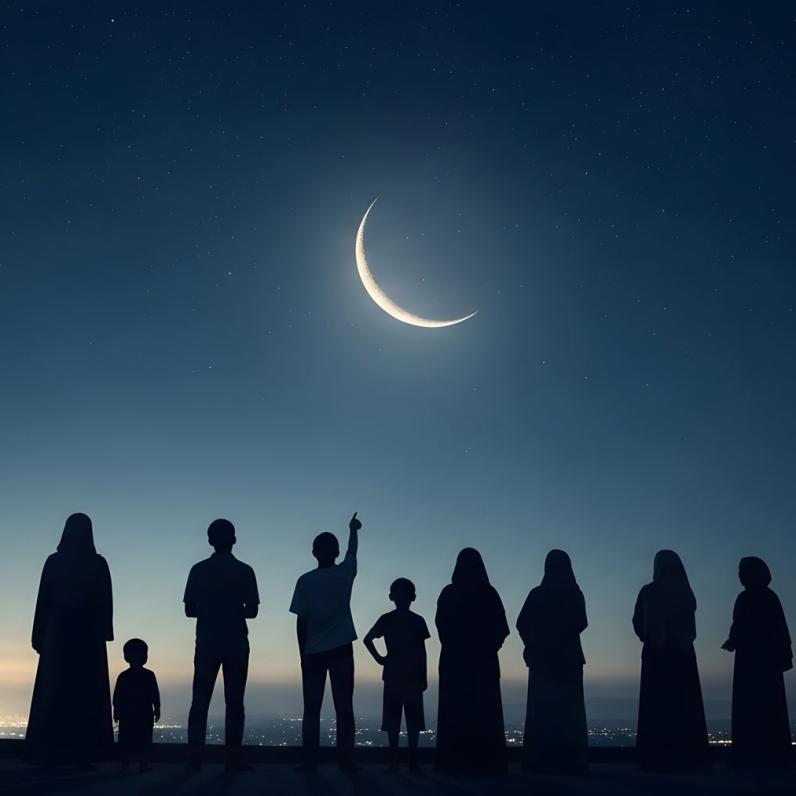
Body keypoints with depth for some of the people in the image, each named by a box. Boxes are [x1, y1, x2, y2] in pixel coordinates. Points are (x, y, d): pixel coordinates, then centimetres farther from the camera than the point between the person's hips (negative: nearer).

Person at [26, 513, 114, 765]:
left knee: (53, 694, 6)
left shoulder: (54, 561, 1)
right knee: (86, 695, 1)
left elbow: (42, 602, 2)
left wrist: (39, 636, 7)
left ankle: (49, 752, 4)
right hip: (89, 636, -1)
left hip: (58, 634, 1)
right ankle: (83, 752, -3)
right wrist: (104, 633, 1)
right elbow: (106, 604, -4)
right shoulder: (98, 564, -2)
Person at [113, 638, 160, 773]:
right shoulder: (149, 675, -1)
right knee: (144, 740, 2)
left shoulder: (123, 676, 2)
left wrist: (116, 711, 10)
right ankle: (143, 764, -3)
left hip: (127, 715, 1)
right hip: (145, 714, -1)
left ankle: (125, 764, 5)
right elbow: (155, 695, 0)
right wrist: (157, 709, 8)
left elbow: (117, 697, 2)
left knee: (126, 740, 7)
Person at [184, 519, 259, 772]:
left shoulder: (199, 570, 2)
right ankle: (233, 759, -2)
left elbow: (189, 610, 2)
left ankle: (194, 759, 0)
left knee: (200, 702, 5)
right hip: (236, 645, -1)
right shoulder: (244, 571, -2)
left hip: (206, 644, 1)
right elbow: (252, 610, -3)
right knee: (234, 703, 2)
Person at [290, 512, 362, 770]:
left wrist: (303, 654, 5)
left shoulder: (305, 581, -3)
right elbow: (353, 550, 21)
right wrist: (353, 528, 40)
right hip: (341, 650, 0)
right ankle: (346, 760, -1)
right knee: (344, 708, 2)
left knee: (312, 709, 5)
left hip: (313, 652, 0)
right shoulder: (344, 573, 0)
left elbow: (301, 621, -3)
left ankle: (309, 760, 1)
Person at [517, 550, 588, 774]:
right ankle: (570, 760, 0)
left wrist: (533, 645, 3)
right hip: (569, 657, -1)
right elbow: (580, 623, -12)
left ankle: (540, 760, 3)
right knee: (568, 710, 4)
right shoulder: (574, 594, -2)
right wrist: (564, 638, 2)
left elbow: (522, 624, -5)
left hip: (541, 657, 1)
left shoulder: (537, 594, 2)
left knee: (541, 710, 6)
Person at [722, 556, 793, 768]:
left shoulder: (746, 599, -12)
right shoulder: (771, 597, 9)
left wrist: (732, 643, 0)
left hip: (751, 659, -7)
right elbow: (782, 630, 12)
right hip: (770, 658, 7)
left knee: (749, 705, -3)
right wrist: (784, 655, 14)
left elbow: (739, 629, -16)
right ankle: (776, 755, 13)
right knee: (771, 705, 10)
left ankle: (752, 755, -4)